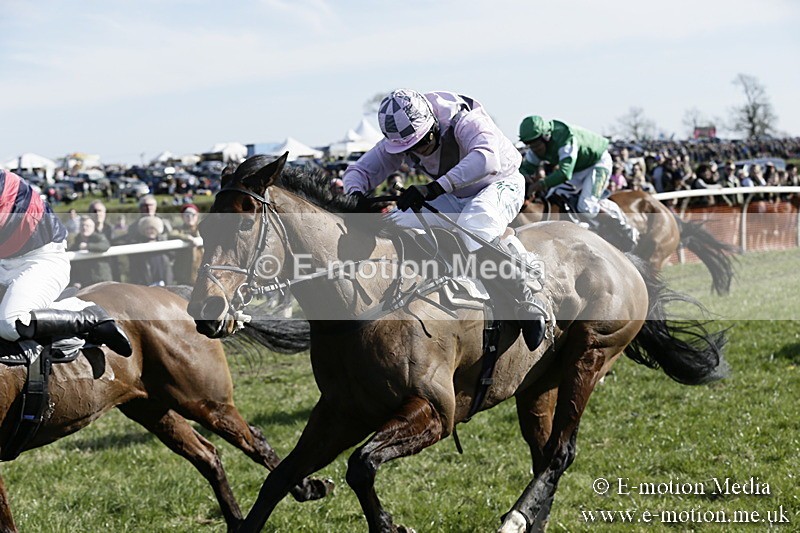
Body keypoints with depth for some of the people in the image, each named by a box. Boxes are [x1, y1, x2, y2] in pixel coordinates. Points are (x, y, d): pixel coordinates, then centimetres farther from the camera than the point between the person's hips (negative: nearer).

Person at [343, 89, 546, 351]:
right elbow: (358, 170, -8)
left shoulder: (464, 120, -33)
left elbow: (487, 158, -52)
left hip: (500, 185, -7)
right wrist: (356, 197, -33)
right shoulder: (399, 140, -13)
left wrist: (434, 188, -59)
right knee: (397, 223, -11)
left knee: (473, 227, -37)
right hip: (454, 198, 7)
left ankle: (528, 306, -25)